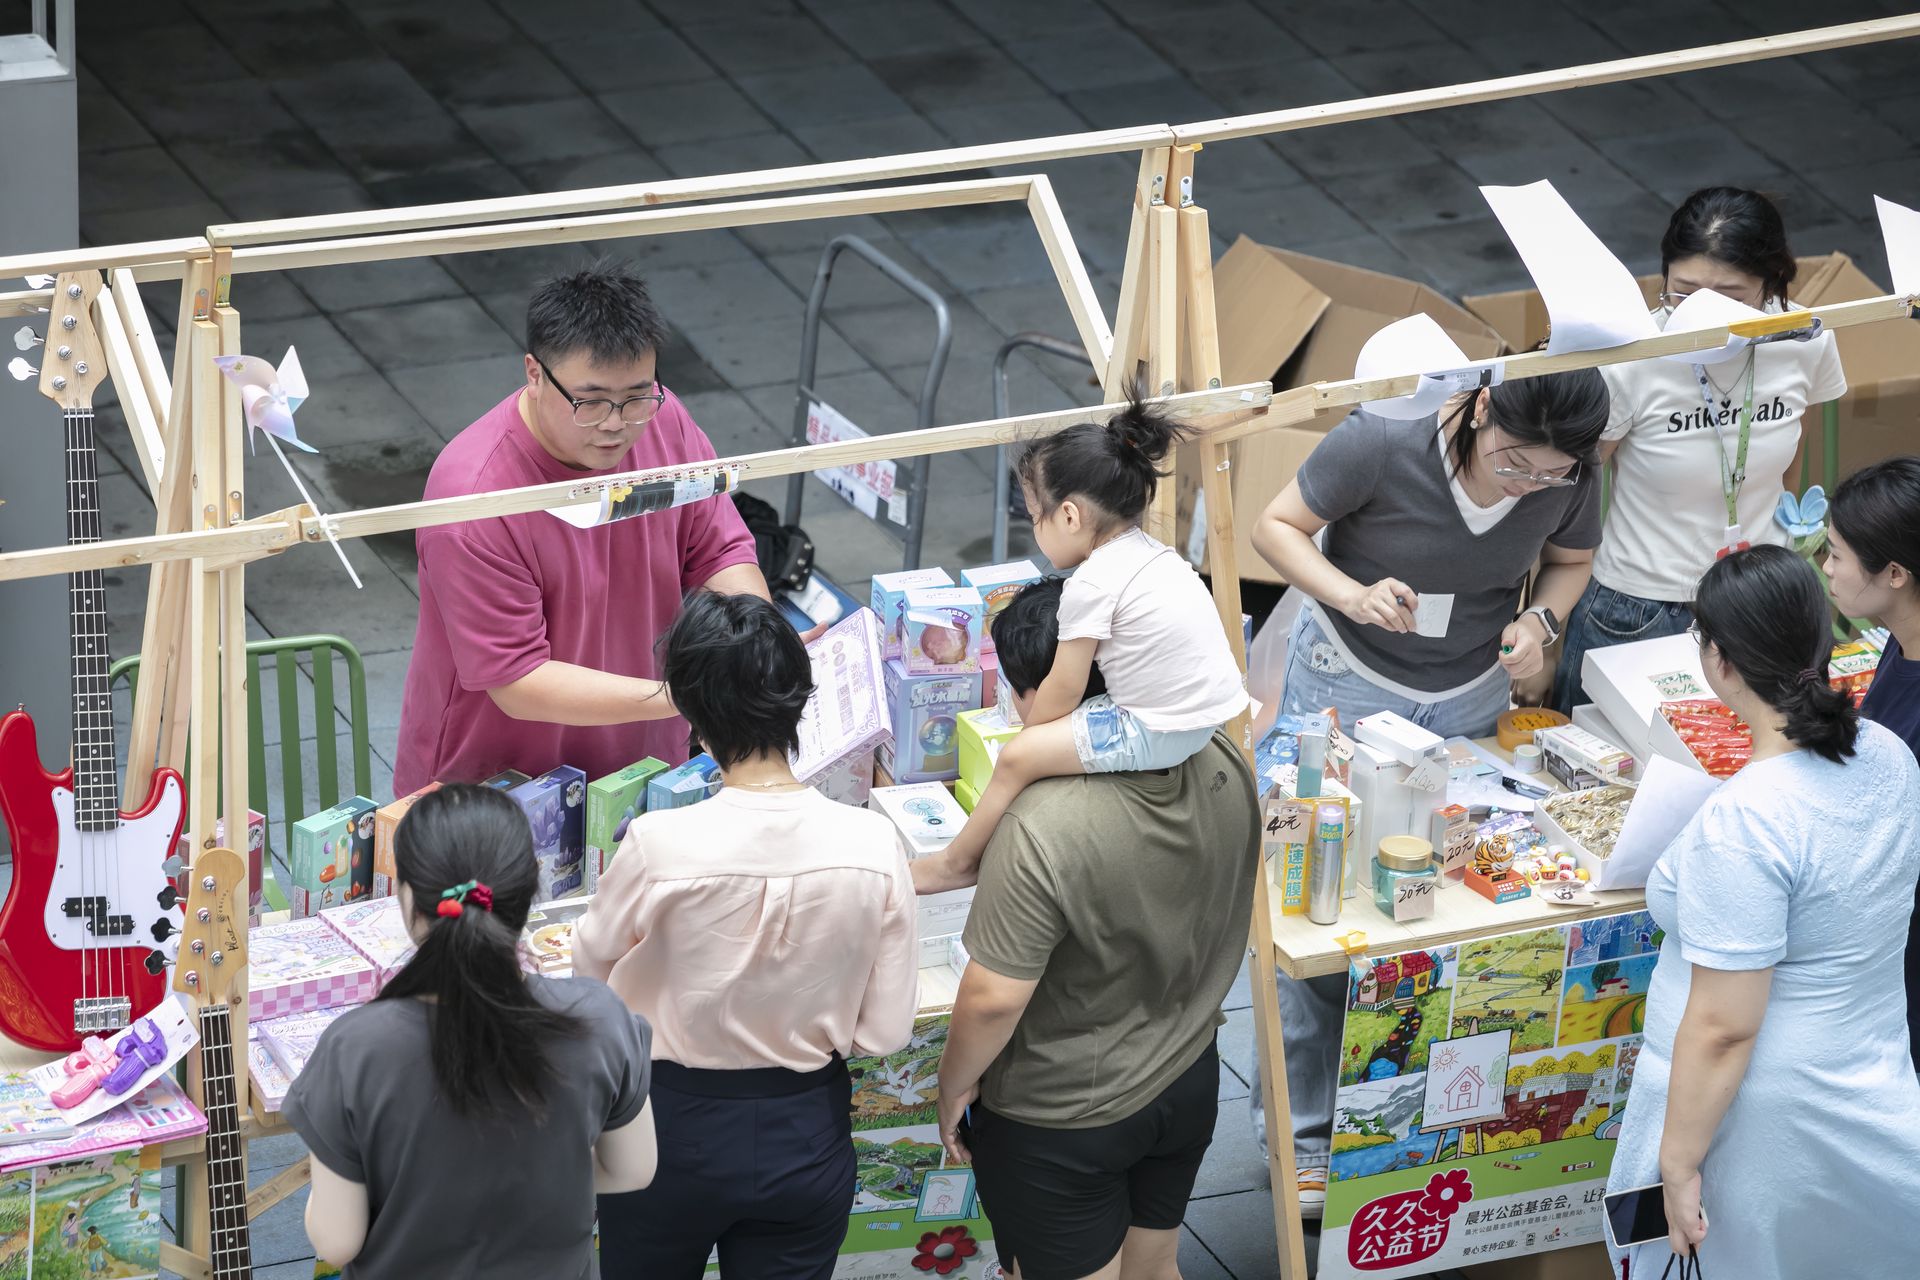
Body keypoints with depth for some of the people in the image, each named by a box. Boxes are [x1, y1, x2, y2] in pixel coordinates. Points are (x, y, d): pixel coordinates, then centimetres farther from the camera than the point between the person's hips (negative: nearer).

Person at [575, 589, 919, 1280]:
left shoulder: (659, 847, -25)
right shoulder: (873, 844, -19)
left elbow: (592, 960, -3)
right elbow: (885, 1030, -10)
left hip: (672, 1129, -2)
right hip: (808, 1138, 2)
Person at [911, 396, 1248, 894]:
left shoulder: (1091, 585, -18)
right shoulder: (1153, 553, 9)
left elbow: (1064, 690, -10)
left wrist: (1031, 730, 9)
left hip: (1156, 733, -10)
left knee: (1017, 758, -4)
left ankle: (957, 862, 13)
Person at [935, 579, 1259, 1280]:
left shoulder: (1043, 832, -35)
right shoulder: (1223, 767, -14)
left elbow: (993, 998, -27)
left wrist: (955, 1084, -9)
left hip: (1061, 1123, -6)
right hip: (1188, 1086, 6)